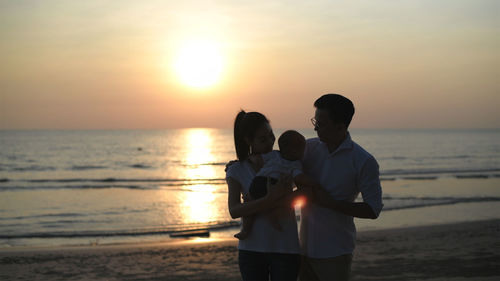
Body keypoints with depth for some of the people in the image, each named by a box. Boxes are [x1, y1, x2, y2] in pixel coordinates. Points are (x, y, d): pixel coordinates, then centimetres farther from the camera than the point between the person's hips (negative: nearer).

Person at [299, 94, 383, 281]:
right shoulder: (309, 148, 4)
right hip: (306, 247, 5)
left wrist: (331, 203, -18)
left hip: (335, 252, -5)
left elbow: (373, 210, -11)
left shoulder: (364, 162, -10)